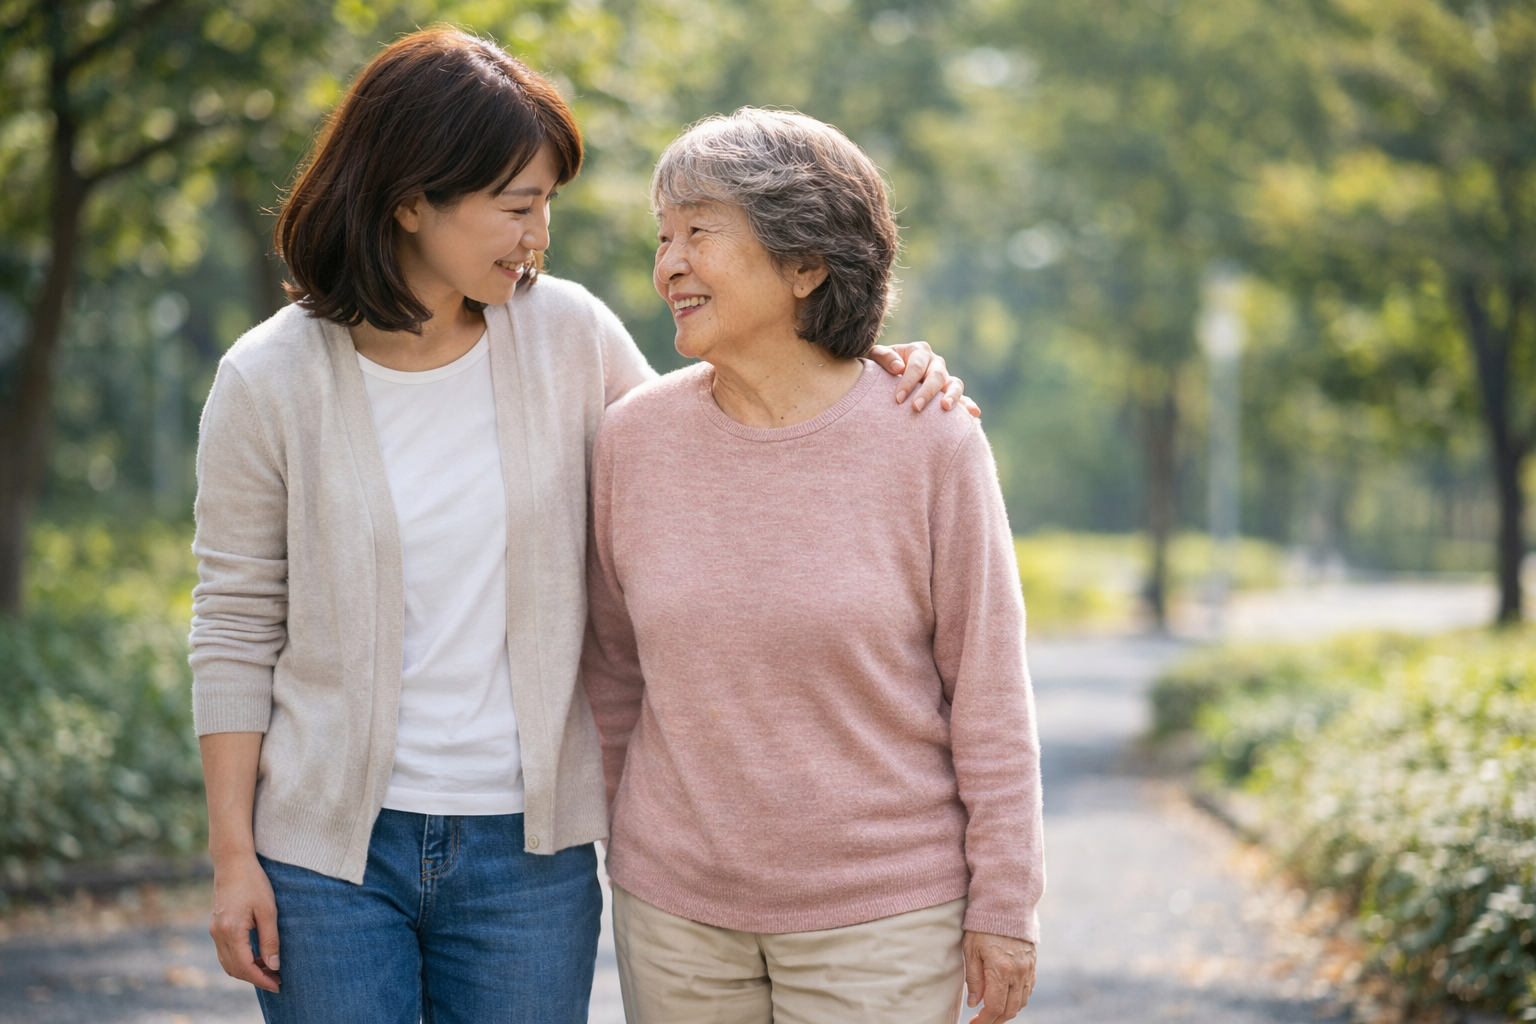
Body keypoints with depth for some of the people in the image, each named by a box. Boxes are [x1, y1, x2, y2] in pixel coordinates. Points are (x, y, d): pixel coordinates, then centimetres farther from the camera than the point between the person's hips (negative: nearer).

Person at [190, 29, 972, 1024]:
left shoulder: (568, 335, -1)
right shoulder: (270, 382, -6)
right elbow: (237, 628, -1)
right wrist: (233, 853, -3)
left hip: (529, 846, 2)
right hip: (333, 844, -2)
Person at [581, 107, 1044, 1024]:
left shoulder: (930, 443, -9)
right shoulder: (635, 439, -2)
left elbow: (988, 692, -5)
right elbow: (614, 672, 10)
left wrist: (1004, 905, -3)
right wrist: (621, 852, 13)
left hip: (881, 915, -2)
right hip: (674, 913, 3)